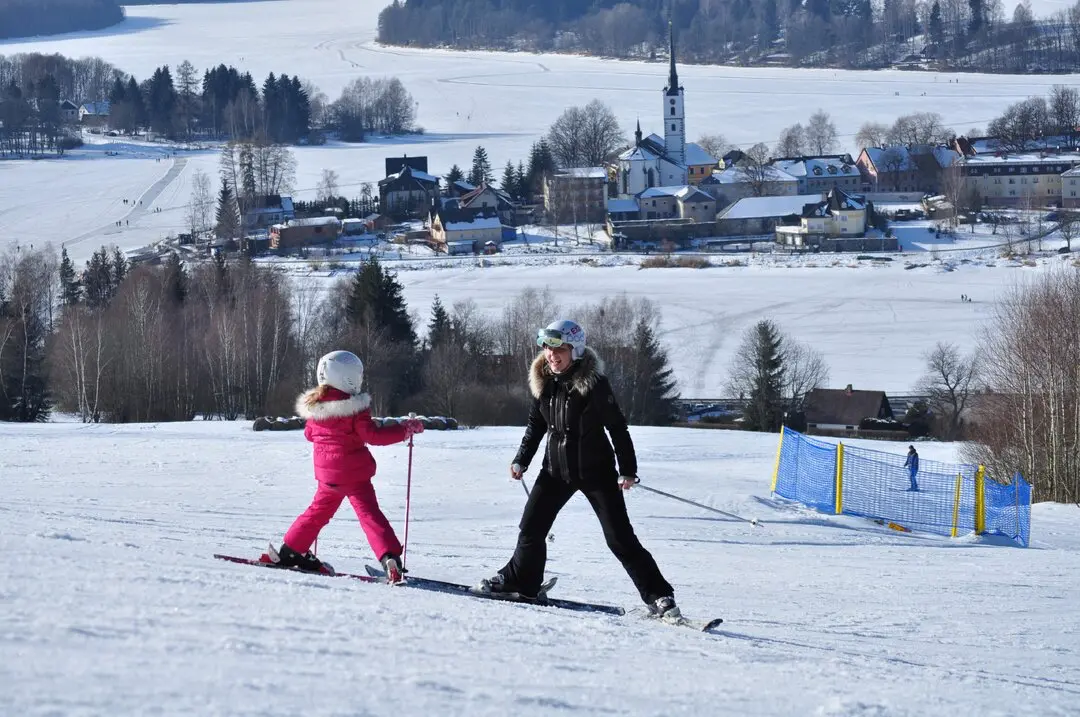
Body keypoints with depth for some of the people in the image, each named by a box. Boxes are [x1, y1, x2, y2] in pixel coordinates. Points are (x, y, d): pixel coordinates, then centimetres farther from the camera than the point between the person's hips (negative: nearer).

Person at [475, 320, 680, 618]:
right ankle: (519, 581, 31)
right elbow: (536, 424, 14)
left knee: (620, 537, -8)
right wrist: (521, 460, 9)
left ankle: (658, 596, -3)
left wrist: (628, 469, -13)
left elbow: (617, 427, -11)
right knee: (531, 528, 8)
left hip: (596, 471, -5)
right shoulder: (543, 381, 0)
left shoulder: (593, 382, -16)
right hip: (556, 470, 5)